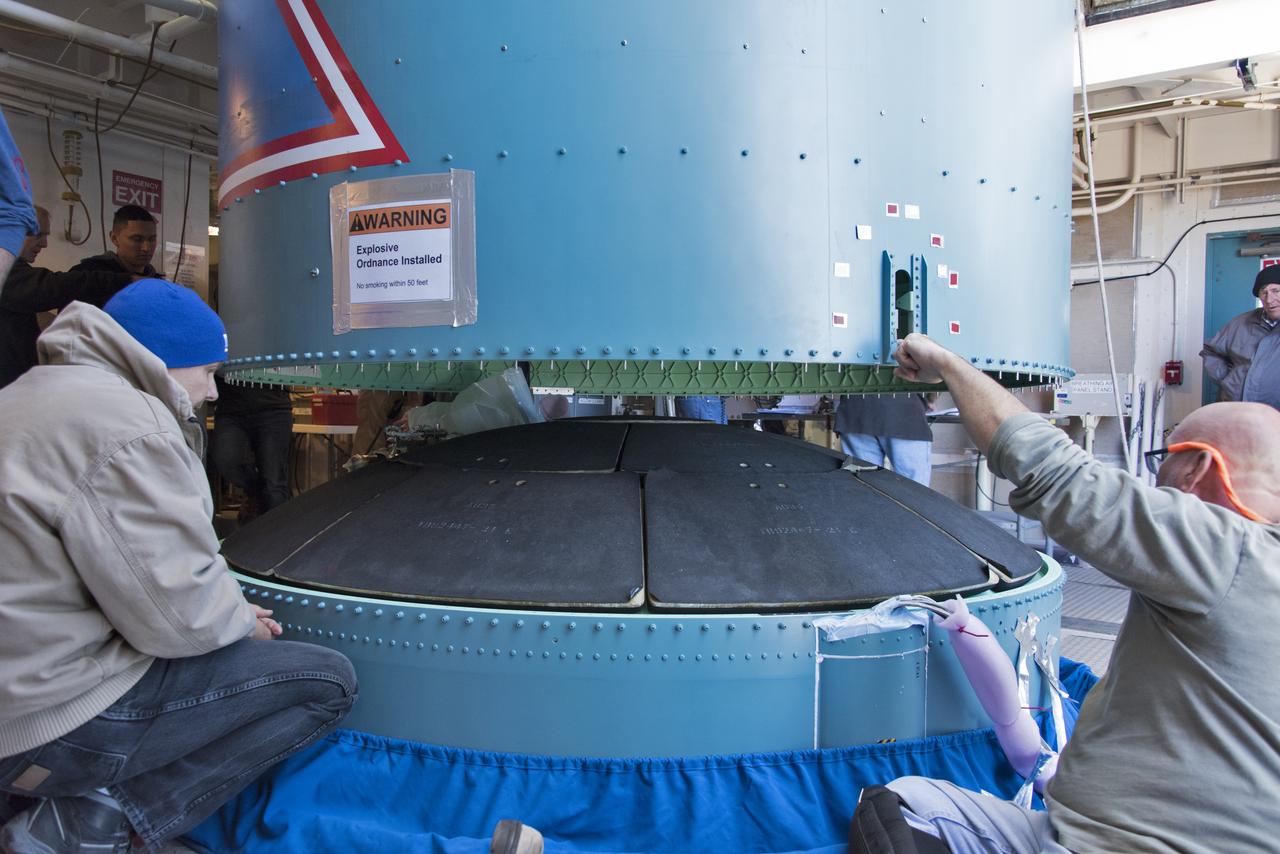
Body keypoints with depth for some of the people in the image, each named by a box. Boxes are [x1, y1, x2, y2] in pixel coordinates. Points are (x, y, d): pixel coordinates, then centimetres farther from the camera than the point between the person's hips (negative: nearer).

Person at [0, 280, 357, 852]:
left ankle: (95, 801, 8)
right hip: (57, 723, -10)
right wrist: (243, 622, -1)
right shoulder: (123, 424, -20)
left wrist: (233, 612, 10)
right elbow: (177, 612, -22)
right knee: (330, 680, -8)